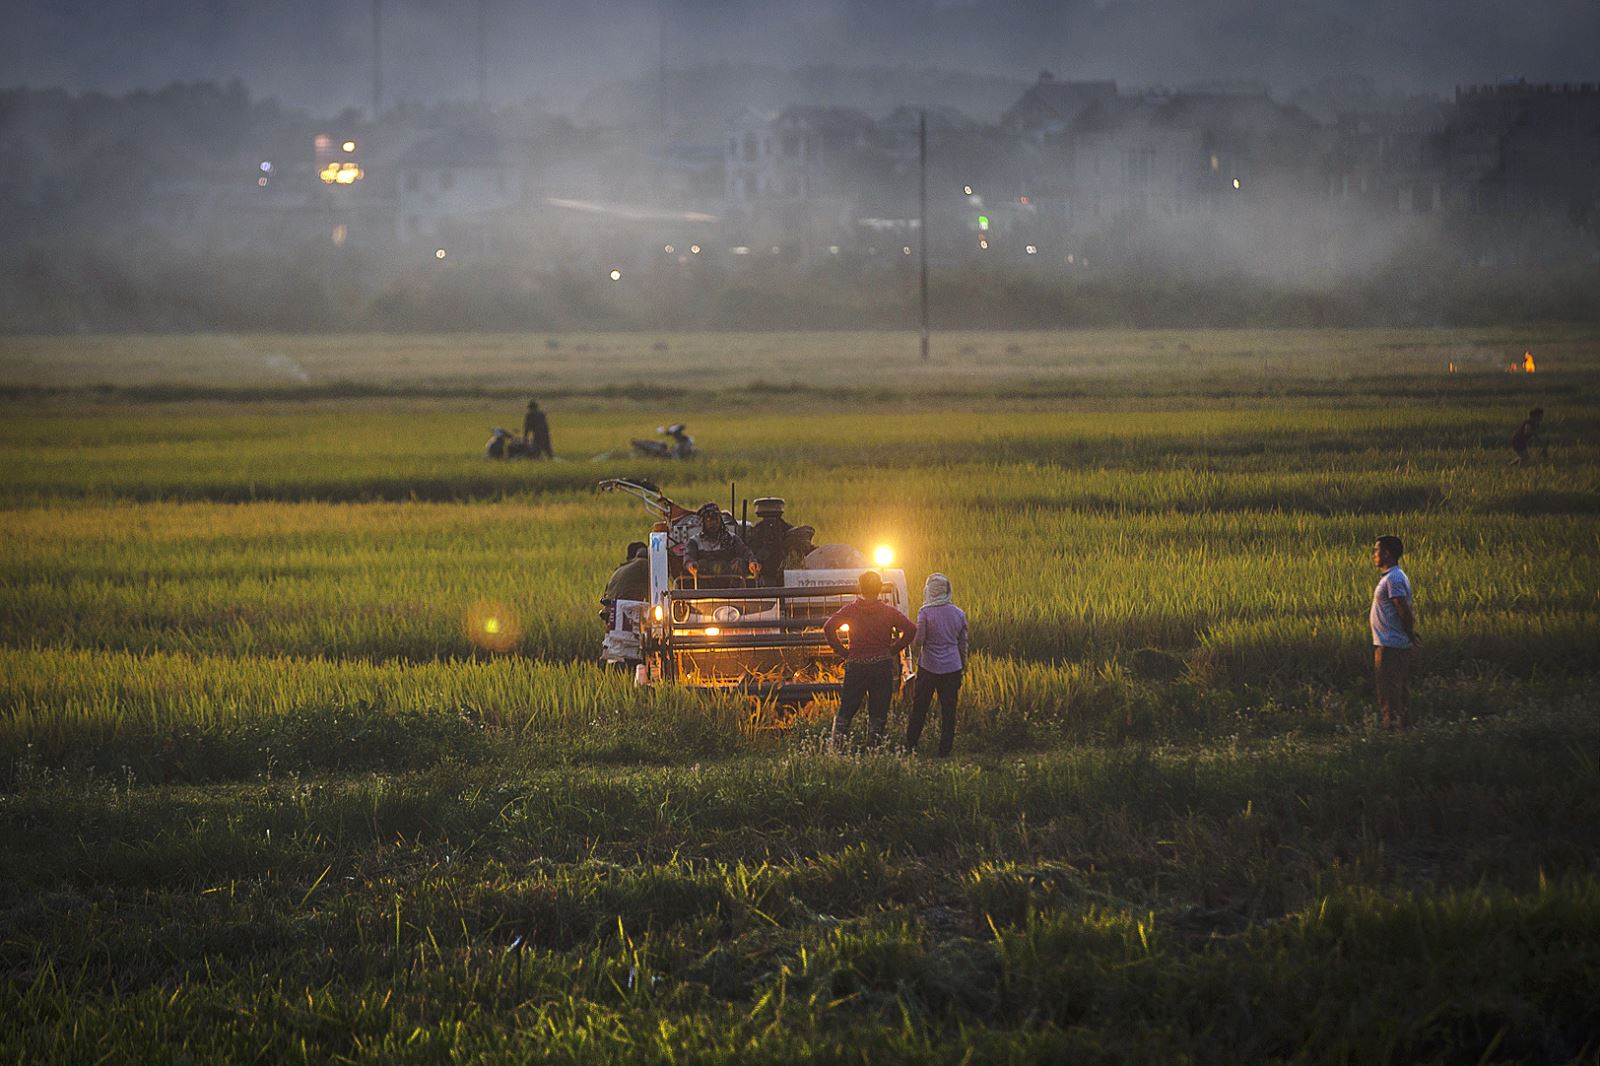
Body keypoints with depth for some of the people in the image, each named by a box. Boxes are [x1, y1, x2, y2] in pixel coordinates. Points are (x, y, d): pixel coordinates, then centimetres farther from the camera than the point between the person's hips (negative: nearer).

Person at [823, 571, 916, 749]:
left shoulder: (850, 609, -1)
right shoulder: (888, 611, -1)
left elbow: (829, 628, -12)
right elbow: (911, 629, -8)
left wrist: (842, 651, -2)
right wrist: (894, 649, 3)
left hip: (856, 666, 0)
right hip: (882, 666, 0)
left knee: (846, 710, 6)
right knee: (878, 713, 7)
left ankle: (836, 746, -2)